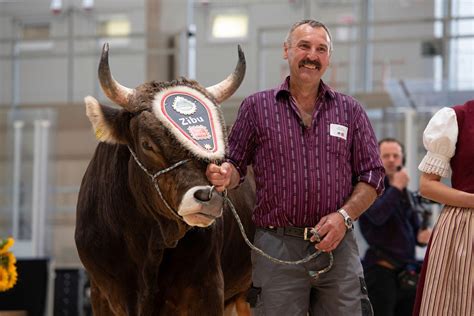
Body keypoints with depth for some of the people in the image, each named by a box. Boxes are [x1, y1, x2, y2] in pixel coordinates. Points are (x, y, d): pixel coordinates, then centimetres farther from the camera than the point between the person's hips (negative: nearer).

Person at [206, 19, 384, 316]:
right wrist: (225, 175, -16)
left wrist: (344, 216, -7)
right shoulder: (257, 107, 8)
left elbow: (372, 177, 9)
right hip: (277, 247, -1)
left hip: (338, 247, 1)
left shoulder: (350, 111, 10)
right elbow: (236, 167, 9)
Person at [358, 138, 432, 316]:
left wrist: (422, 236, -2)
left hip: (406, 272, 7)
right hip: (381, 268, -7)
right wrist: (397, 187, -12)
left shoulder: (409, 195, 18)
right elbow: (377, 215, -21)